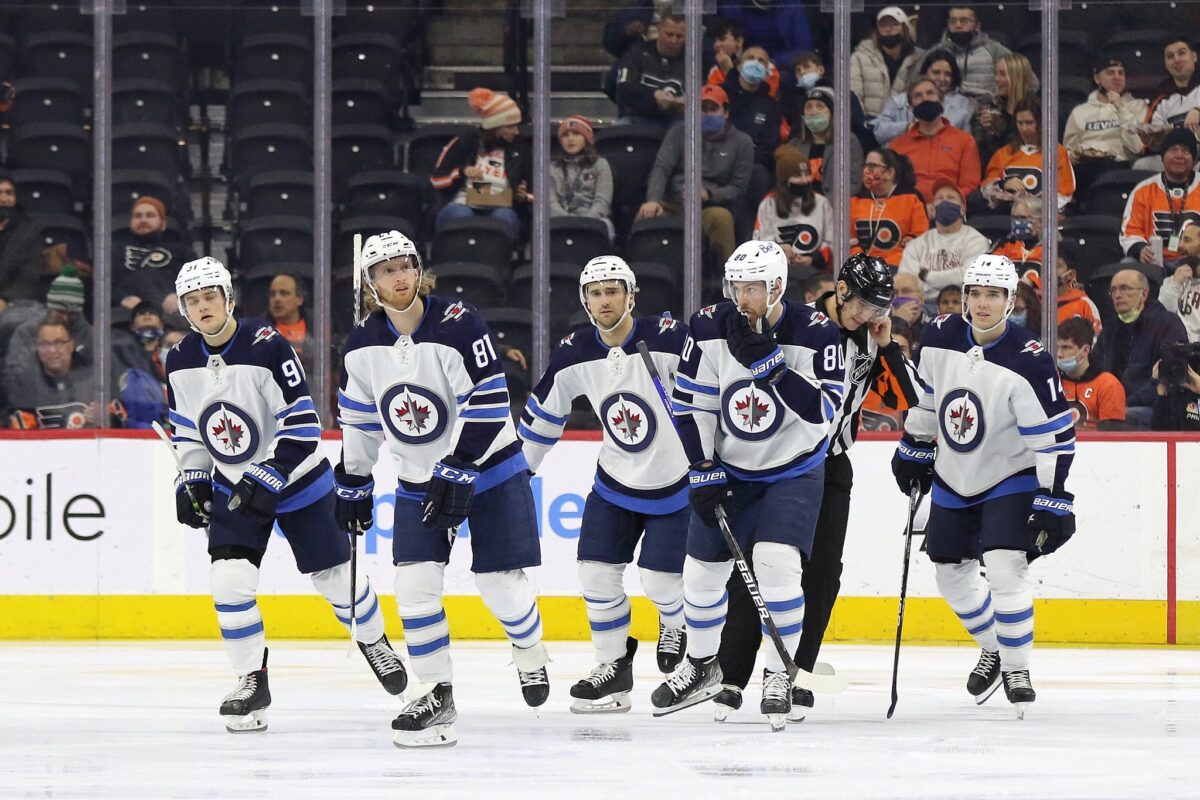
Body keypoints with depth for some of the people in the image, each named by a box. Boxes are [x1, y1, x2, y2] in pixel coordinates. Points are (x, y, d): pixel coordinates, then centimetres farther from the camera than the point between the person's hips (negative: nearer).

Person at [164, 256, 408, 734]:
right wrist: (190, 481, 2)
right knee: (230, 578, -14)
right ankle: (252, 681, -2)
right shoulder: (181, 363, -6)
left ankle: (373, 641, 38)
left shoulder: (266, 346, -23)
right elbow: (187, 431, 11)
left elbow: (302, 424, -23)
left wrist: (269, 479, -27)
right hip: (233, 486, 4)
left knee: (333, 575, 9)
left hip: (296, 479, -4)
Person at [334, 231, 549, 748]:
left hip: (488, 468, -4)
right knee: (415, 584, -10)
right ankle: (438, 695, 1)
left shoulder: (457, 324, -20)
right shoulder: (363, 346, -4)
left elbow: (487, 408, -22)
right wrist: (352, 486, 15)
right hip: (419, 480, 4)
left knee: (500, 584, -3)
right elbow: (359, 420, 11)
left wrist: (458, 473, -25)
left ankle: (528, 649, 30)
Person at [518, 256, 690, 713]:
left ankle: (676, 625, 29)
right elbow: (543, 414, 7)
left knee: (661, 579, -6)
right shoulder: (573, 355, -7)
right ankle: (614, 667, 13)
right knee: (597, 572, -3)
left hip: (676, 482, -4)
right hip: (615, 482, 4)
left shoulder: (668, 340, -22)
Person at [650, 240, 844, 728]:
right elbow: (690, 405, -6)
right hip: (727, 468, 3)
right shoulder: (710, 328, -13)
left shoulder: (814, 332, -20)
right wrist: (705, 473, -9)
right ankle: (701, 667, 34)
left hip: (794, 471, -3)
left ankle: (779, 675, -6)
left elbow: (823, 412, -28)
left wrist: (771, 363, -36)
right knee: (702, 570, 9)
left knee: (775, 563, -22)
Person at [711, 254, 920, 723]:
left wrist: (886, 346, -10)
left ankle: (797, 677, 5)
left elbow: (909, 401, -2)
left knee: (821, 574, -3)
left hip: (830, 468, 4)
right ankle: (731, 679, -3)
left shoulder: (871, 341, 3)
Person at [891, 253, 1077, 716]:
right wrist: (913, 450, 15)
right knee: (953, 575, 12)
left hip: (1010, 478, -6)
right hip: (953, 478, 6)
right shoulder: (939, 339, -9)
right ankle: (992, 651, 36)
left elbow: (1054, 436, -22)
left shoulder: (1028, 362, -24)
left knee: (1005, 568, -20)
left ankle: (1017, 669, -4)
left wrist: (1053, 502, -23)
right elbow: (926, 396, 10)